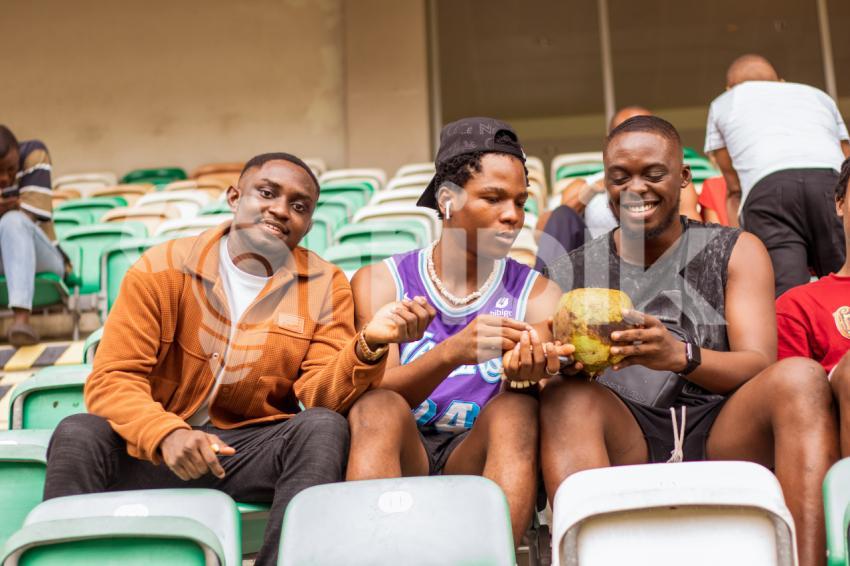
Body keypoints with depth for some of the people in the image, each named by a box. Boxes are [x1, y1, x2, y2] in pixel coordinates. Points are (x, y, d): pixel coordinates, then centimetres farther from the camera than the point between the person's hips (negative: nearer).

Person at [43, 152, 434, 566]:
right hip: (157, 448, 0)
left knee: (324, 427, -28)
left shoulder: (325, 286, 1)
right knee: (79, 433, -27)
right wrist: (167, 434, -29)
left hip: (259, 449, 1)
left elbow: (321, 396, -7)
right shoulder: (162, 268, -3)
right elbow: (112, 381, -8)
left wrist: (366, 345, -29)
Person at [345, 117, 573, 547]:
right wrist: (453, 354, -29)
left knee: (516, 410, -29)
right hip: (398, 462, 0)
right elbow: (373, 398, -9)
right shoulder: (379, 283, 5)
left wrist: (525, 375, -29)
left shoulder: (537, 295, 8)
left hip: (479, 463, 1)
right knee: (379, 409, -30)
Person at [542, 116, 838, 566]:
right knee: (565, 396, -28)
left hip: (722, 437, 0)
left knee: (802, 377, -26)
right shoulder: (572, 273, 13)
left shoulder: (736, 253, 11)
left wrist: (680, 355, -25)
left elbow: (761, 367, -2)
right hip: (627, 450, 0)